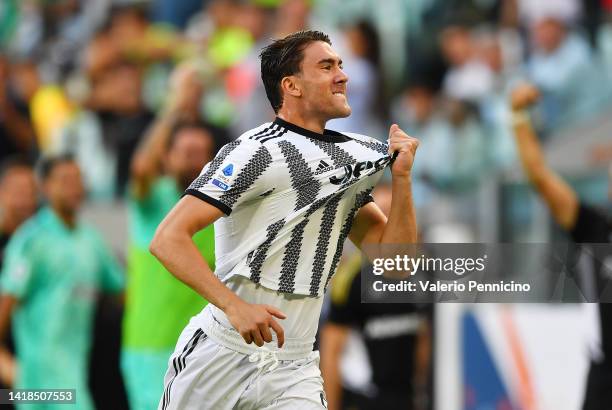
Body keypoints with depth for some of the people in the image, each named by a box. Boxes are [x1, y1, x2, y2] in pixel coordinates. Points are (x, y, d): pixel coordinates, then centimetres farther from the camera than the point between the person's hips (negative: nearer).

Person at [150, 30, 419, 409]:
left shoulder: (357, 156, 11)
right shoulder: (256, 151, -11)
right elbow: (169, 239, -18)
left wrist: (402, 177, -3)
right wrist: (234, 306, -29)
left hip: (294, 369, 5)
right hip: (221, 359, -5)